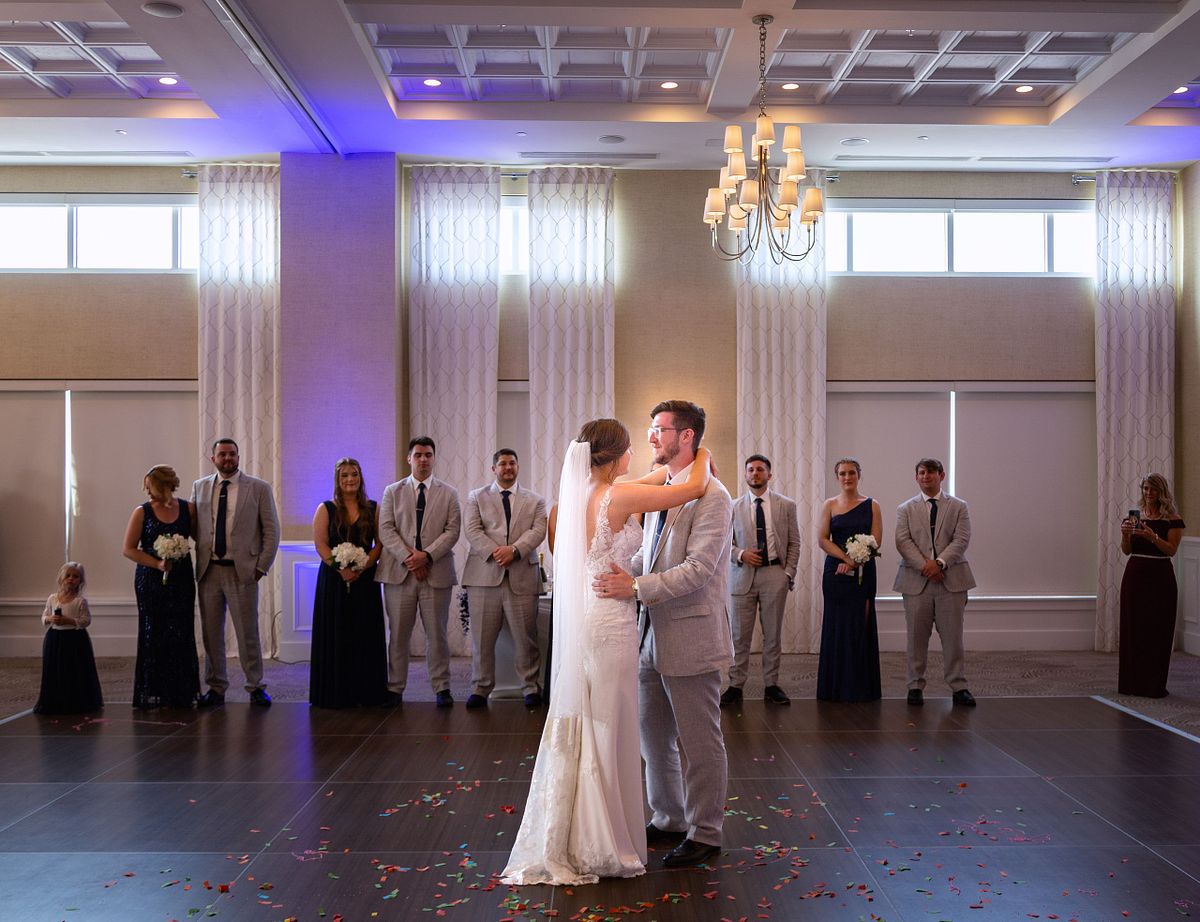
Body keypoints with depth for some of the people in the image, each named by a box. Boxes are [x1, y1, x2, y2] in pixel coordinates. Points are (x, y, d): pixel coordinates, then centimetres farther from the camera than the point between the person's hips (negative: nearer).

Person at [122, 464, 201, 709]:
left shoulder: (187, 509, 3)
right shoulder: (142, 512, 1)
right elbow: (128, 549, -1)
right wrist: (158, 564, -12)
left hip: (181, 580, 1)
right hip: (151, 581, -1)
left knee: (181, 635, 0)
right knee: (154, 635, -1)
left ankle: (182, 693, 9)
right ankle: (154, 694, 7)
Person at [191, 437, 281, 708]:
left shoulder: (259, 488, 1)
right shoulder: (199, 487, 11)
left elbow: (271, 530, 1)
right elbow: (193, 525, 15)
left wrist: (262, 567, -5)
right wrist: (201, 555, 2)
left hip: (242, 571, -3)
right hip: (208, 571, 3)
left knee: (248, 632, 0)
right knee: (211, 633, 7)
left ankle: (255, 687, 11)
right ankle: (216, 688, 18)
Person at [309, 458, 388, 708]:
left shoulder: (373, 509, 9)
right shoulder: (325, 509, 6)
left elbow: (380, 543, 2)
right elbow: (320, 544, -3)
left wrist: (362, 567, -12)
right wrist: (341, 568, -16)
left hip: (365, 580, 1)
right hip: (334, 580, -1)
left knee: (366, 635, 1)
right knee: (335, 635, 0)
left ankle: (365, 693, 7)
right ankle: (335, 694, 5)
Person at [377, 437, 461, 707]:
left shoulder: (448, 493, 10)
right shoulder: (392, 491, 10)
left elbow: (452, 531, 0)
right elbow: (386, 530, 1)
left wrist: (427, 555, -13)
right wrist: (408, 557, -12)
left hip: (436, 571, 0)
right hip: (399, 572, 0)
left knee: (436, 633, 3)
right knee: (398, 634, 4)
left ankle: (442, 688, 10)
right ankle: (395, 689, 12)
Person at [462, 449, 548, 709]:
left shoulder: (535, 500, 15)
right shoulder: (476, 497, 12)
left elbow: (538, 531, 1)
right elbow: (472, 530, -1)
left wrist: (514, 549, -16)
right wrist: (495, 552, -15)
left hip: (522, 577, 0)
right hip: (485, 576, 0)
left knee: (525, 636, 1)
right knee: (482, 637, 2)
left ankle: (530, 688, 12)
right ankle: (480, 689, 12)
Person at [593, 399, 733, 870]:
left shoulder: (711, 496, -16)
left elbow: (698, 568, -23)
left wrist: (636, 588, -27)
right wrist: (620, 574, 3)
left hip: (690, 636, -9)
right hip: (653, 633, 9)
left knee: (700, 742, 5)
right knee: (653, 734, 18)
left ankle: (704, 834, 19)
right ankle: (669, 819, 34)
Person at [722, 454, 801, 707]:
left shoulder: (786, 505, 5)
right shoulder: (734, 507, 5)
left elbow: (794, 543, 7)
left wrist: (789, 573, -1)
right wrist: (741, 554, -10)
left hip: (775, 574, 0)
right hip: (743, 575, 0)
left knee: (773, 634, 6)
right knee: (740, 635, 2)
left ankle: (771, 685, 15)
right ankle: (736, 686, 10)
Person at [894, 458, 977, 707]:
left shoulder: (959, 507, 10)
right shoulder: (906, 509, 11)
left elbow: (961, 540, -2)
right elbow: (903, 541, -2)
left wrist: (940, 562, -16)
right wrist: (925, 565, -15)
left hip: (951, 579, 0)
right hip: (916, 580, 1)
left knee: (953, 636, 0)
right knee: (917, 637, 3)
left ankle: (959, 687, 7)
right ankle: (915, 686, 11)